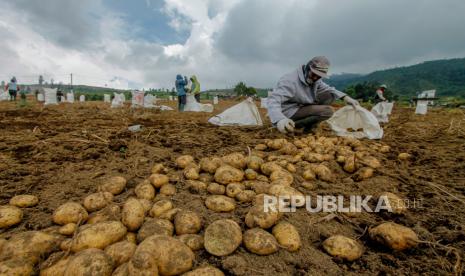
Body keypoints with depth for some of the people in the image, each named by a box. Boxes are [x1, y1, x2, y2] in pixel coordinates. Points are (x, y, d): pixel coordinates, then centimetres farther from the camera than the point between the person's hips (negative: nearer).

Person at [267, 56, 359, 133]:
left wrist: (345, 97, -7)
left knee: (329, 96, -2)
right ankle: (292, 125, -12)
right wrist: (279, 119, -57)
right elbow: (273, 100, -37)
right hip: (289, 112, -8)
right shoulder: (290, 80, -26)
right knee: (328, 111, -17)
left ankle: (309, 124, 0)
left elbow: (327, 88, 12)